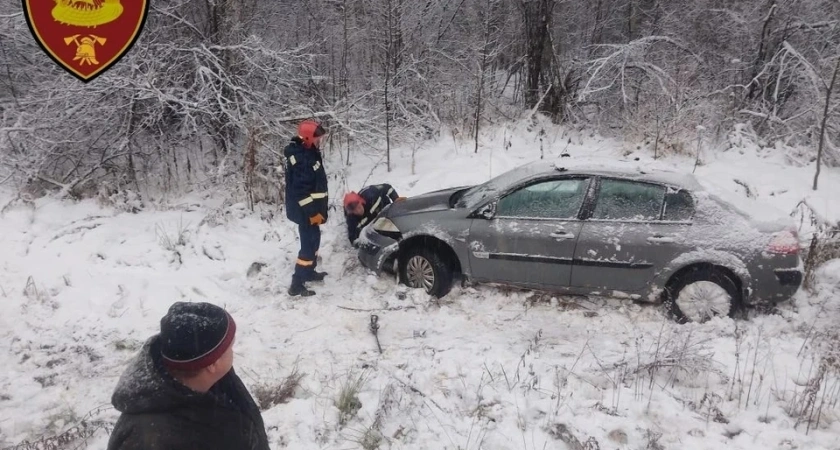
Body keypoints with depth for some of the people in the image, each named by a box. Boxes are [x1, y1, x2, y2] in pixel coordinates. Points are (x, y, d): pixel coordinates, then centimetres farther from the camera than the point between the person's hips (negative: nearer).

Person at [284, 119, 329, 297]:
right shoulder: (301, 158, -24)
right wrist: (312, 212, -25)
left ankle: (309, 272, 38)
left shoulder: (309, 153, 9)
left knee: (314, 239, 22)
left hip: (310, 208, 10)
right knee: (308, 244, -7)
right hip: (305, 211, -10)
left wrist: (318, 207, 23)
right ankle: (297, 284, -2)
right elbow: (300, 190, -27)